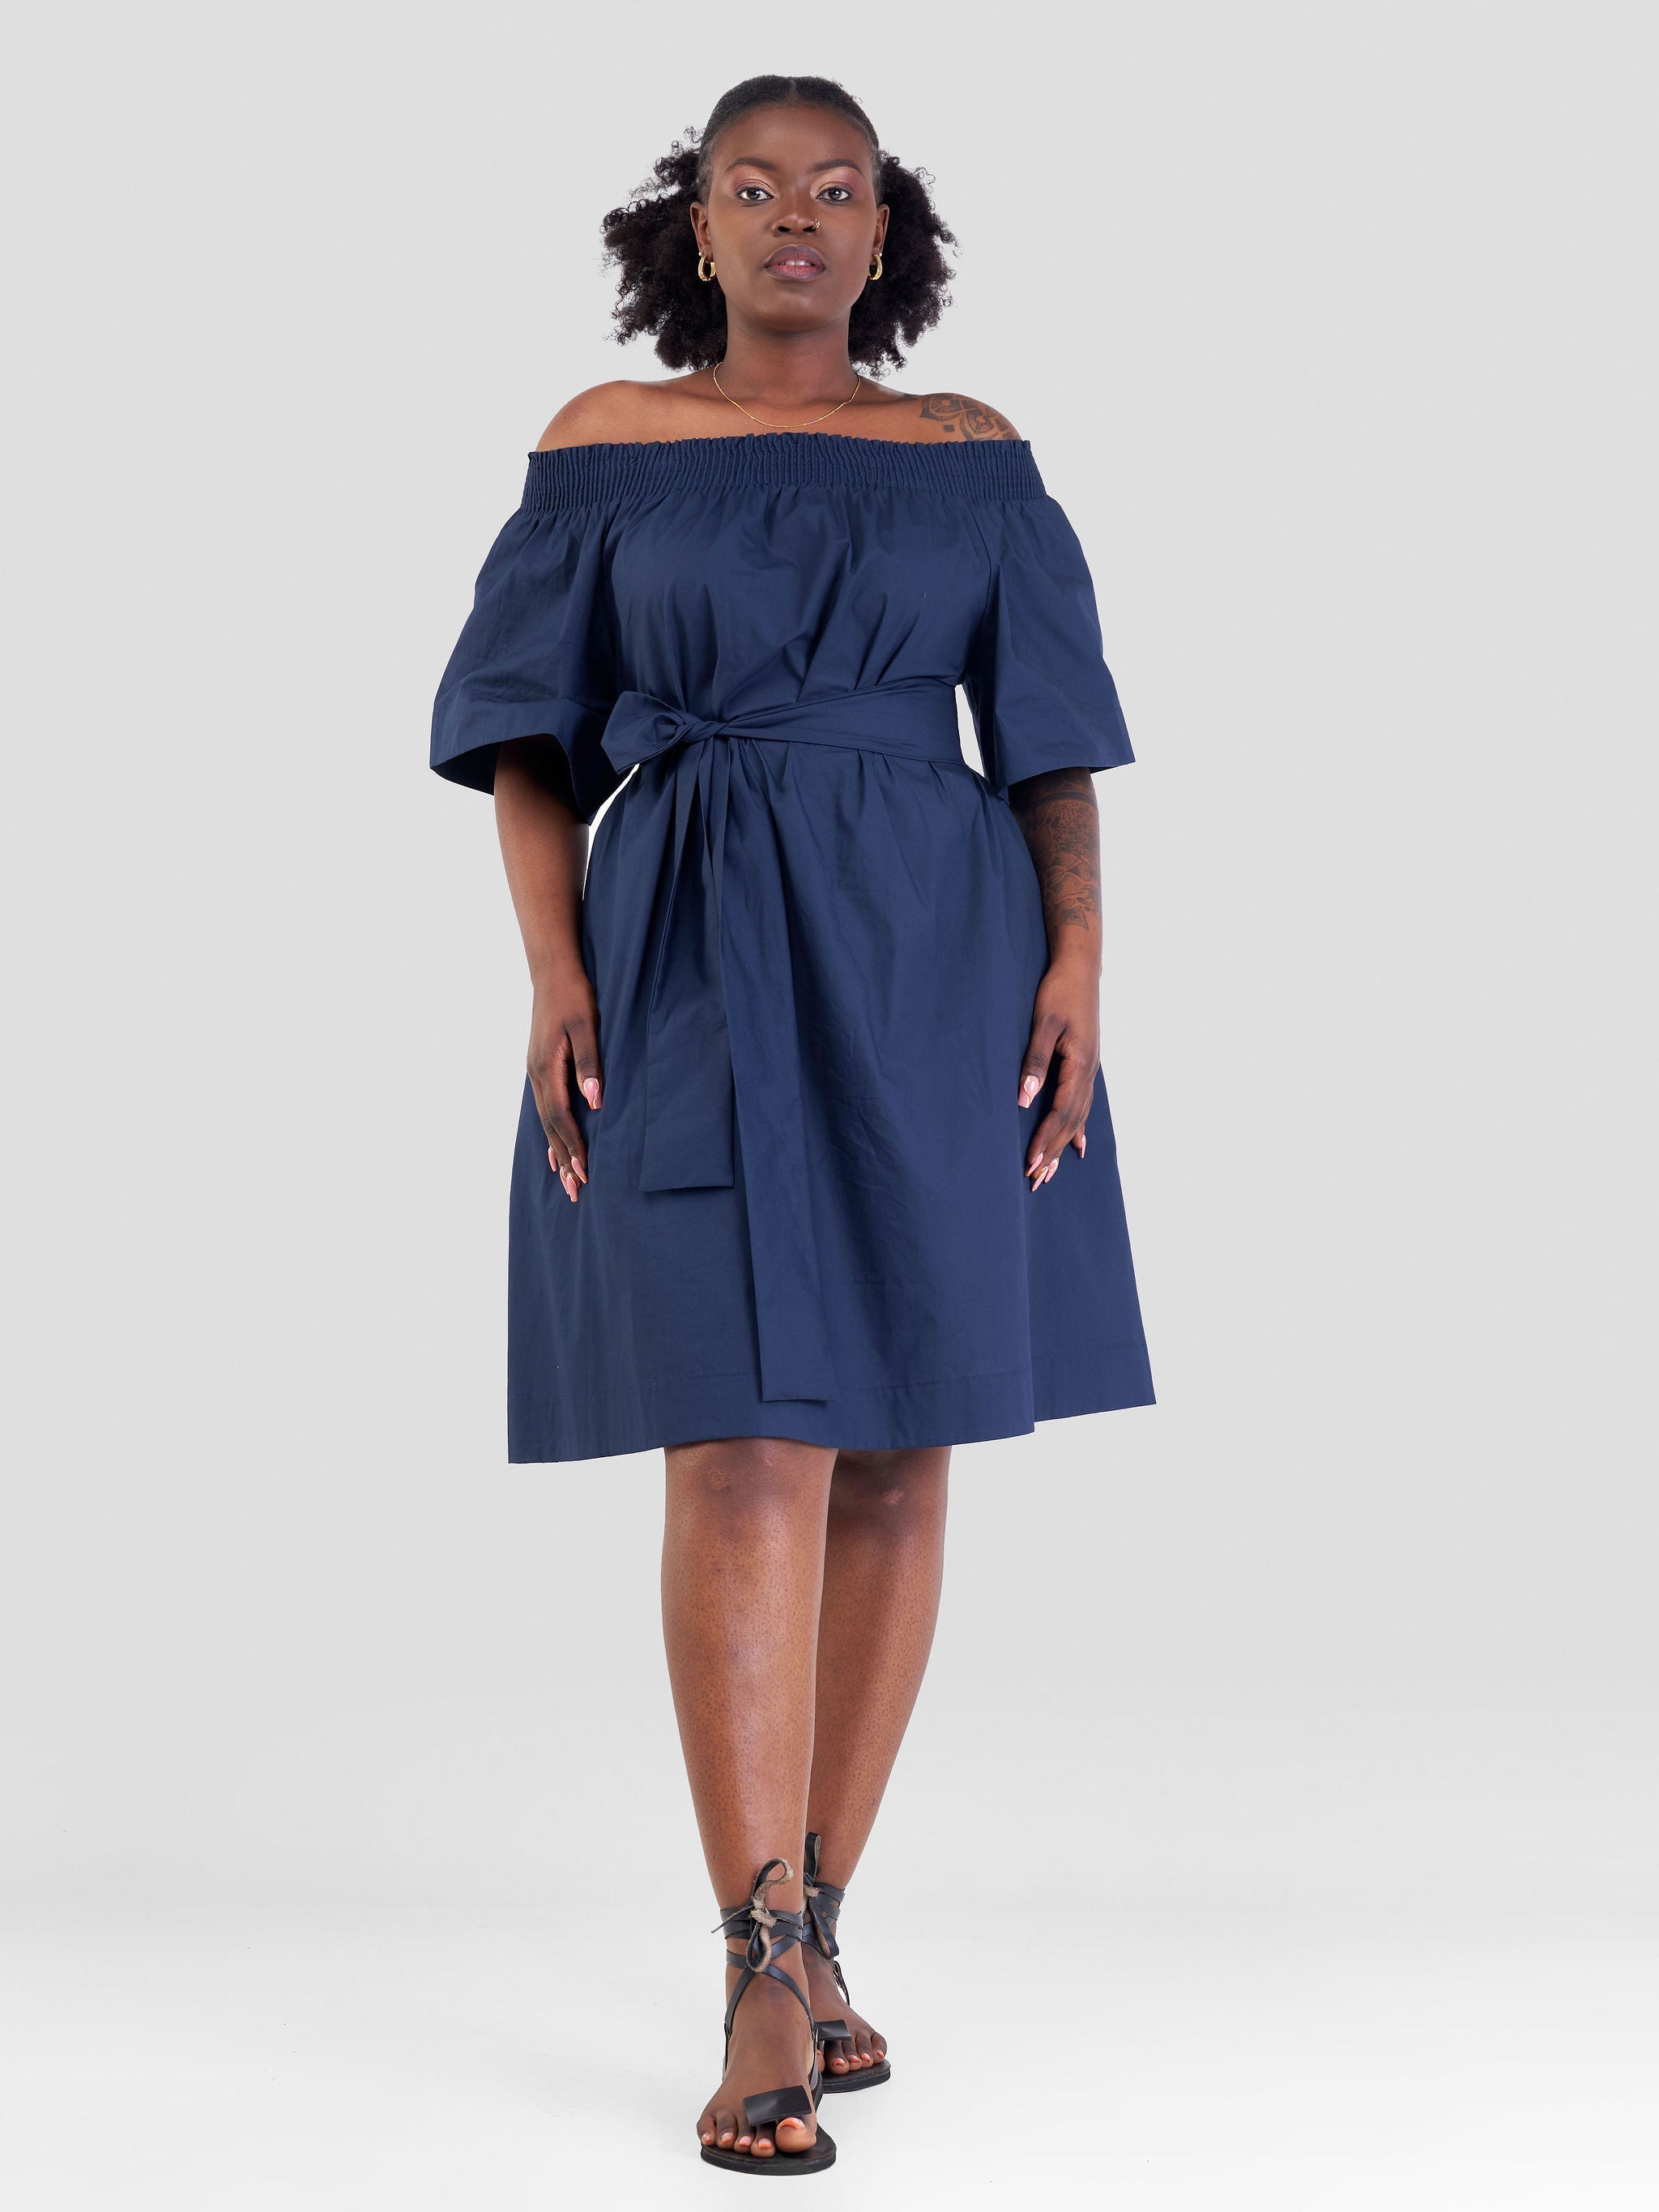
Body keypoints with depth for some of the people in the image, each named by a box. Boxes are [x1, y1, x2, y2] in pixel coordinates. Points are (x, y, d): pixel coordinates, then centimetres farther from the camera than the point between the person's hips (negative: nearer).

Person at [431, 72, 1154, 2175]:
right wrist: (554, 974, -6)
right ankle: (764, 1988, -9)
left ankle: (815, 1927, 17)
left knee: (895, 1457, 4)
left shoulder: (969, 456, 10)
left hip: (935, 969, 2)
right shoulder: (607, 447, 7)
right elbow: (529, 736, 6)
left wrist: (1076, 962, -4)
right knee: (747, 1454, -11)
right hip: (692, 971, -2)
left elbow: (1051, 735, 8)